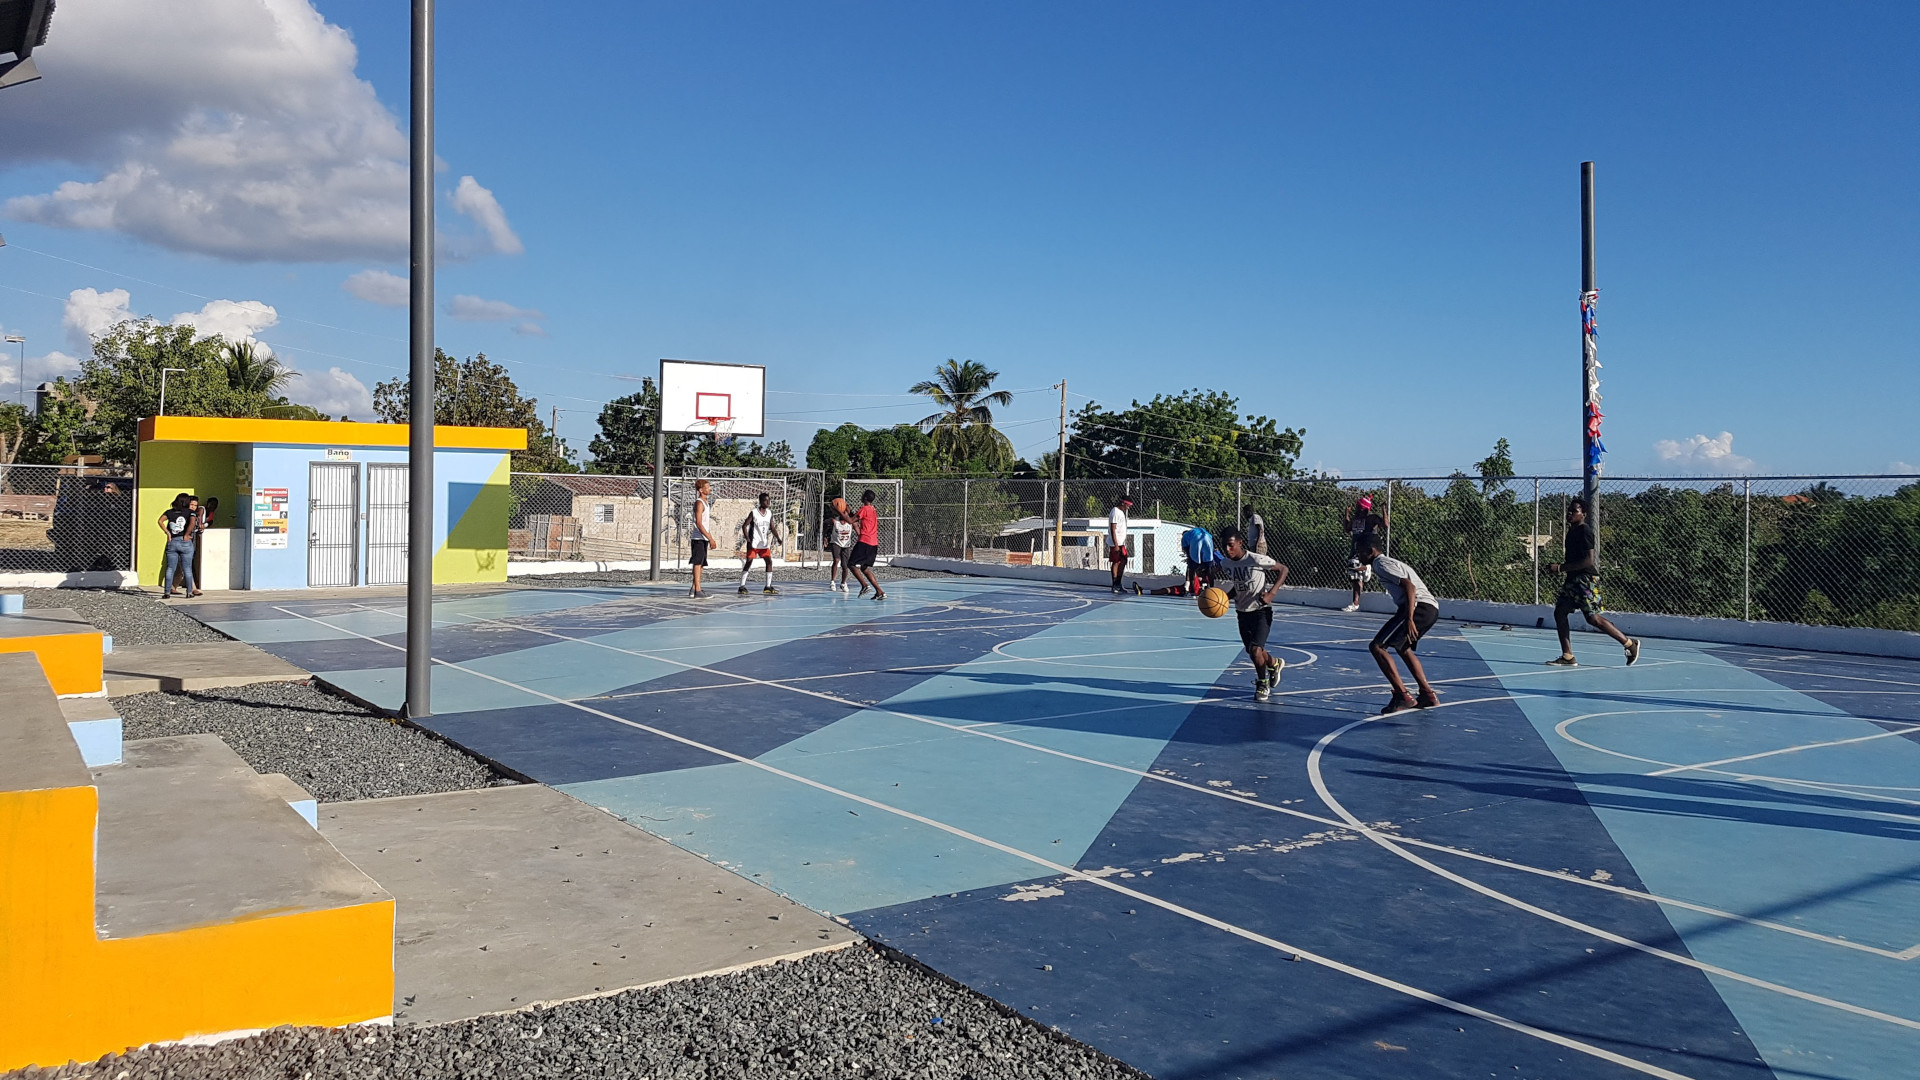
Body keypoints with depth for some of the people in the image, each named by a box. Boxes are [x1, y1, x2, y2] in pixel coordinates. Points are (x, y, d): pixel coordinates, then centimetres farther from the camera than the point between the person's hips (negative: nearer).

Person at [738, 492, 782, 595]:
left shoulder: (769, 513, 7)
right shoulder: (753, 512, -9)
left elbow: (772, 528, 11)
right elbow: (744, 526, -9)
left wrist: (778, 538, -5)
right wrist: (748, 540, -18)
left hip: (764, 543, 6)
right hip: (753, 543, -6)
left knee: (769, 561, -1)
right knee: (749, 562, -8)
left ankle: (768, 586, 4)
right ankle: (742, 586, -3)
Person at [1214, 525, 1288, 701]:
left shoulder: (1257, 560, -22)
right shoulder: (1225, 564, -3)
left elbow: (1283, 570, -11)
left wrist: (1271, 593, -22)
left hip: (1262, 610, -6)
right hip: (1242, 612, 6)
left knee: (1255, 649, -18)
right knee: (1253, 652, 14)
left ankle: (1262, 684, 8)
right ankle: (1274, 663, 47)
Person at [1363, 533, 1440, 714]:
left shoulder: (1381, 564, -5)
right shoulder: (1388, 562, 26)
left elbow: (1409, 587, -17)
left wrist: (1409, 619, -24)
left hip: (1419, 607, -11)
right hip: (1431, 608, 11)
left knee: (1377, 647, -11)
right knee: (1403, 648, 31)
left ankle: (1403, 696, -14)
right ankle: (1428, 695, 30)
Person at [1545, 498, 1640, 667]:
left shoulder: (1584, 531, -14)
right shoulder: (1572, 531, 15)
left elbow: (1588, 561, -21)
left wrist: (1560, 567, -21)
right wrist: (1558, 566, 12)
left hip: (1586, 579, -10)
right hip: (1573, 579, 10)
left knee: (1593, 618, -10)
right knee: (1559, 612, 4)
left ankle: (1629, 643, 5)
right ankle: (1567, 656, 6)